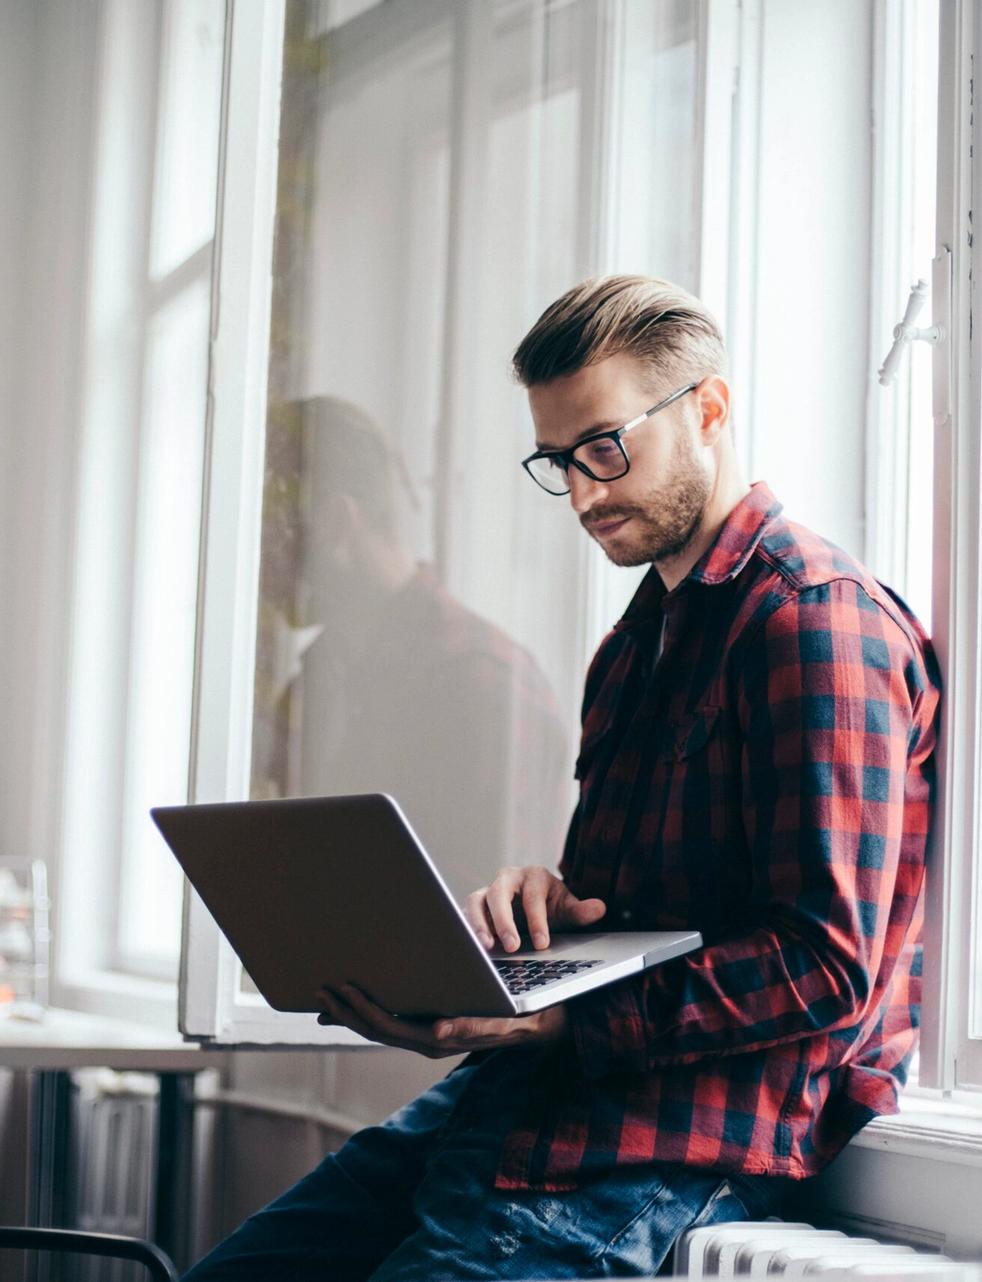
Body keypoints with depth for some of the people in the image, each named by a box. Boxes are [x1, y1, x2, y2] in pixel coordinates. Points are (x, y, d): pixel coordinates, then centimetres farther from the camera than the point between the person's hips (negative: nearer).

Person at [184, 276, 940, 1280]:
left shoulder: (817, 619, -11)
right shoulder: (638, 638, 22)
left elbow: (826, 970, -18)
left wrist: (558, 1021, -22)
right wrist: (539, 895, 1)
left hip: (689, 1133, -9)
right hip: (524, 1091, 9)